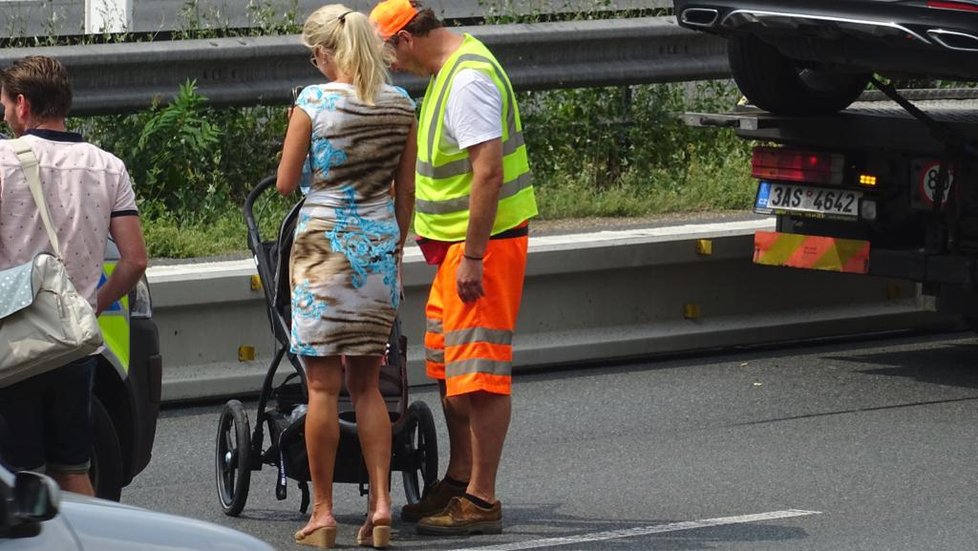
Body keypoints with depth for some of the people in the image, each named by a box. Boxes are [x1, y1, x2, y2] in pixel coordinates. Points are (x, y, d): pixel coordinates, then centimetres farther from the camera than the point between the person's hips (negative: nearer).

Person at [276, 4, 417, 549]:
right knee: (368, 384, 12)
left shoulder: (314, 101, -9)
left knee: (323, 385, 0)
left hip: (324, 242, -4)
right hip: (380, 243, 4)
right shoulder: (400, 104, 3)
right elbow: (406, 191, 9)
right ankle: (381, 504, 5)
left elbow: (286, 184, -4)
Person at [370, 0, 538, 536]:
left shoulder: (468, 80, -20)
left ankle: (481, 500, -5)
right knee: (449, 366, 17)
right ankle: (458, 482, 27)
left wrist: (473, 257, -26)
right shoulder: (450, 68, 13)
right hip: (455, 244, 11)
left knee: (478, 371, -8)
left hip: (485, 241, -11)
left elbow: (488, 171, -26)